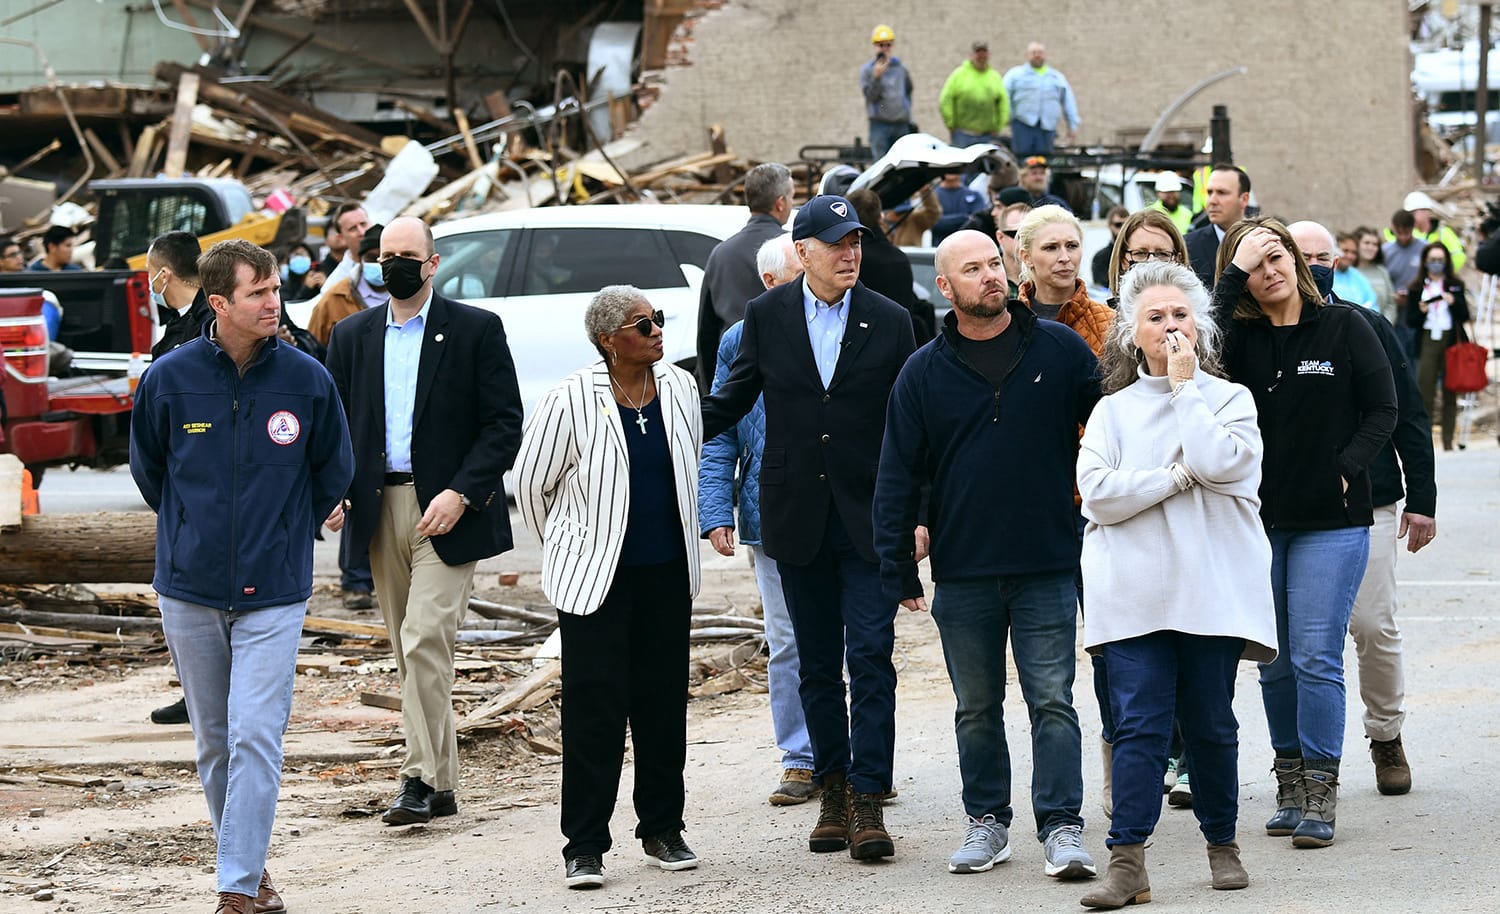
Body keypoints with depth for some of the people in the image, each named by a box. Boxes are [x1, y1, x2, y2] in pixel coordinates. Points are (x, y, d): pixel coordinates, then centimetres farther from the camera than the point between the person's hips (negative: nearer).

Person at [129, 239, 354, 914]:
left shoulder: (307, 380, -5)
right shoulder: (170, 378, -5)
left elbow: (333, 472, 12)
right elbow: (148, 467, 13)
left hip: (273, 592, -2)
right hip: (189, 590, 2)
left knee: (255, 738, -11)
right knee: (214, 742, 11)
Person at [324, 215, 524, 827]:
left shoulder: (476, 330, -1)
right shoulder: (352, 336, 12)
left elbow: (504, 424, -4)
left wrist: (461, 493, -15)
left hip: (445, 510, -5)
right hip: (378, 510, 5)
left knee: (424, 640, -16)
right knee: (410, 652, 8)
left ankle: (422, 778, -13)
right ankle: (440, 783, 15)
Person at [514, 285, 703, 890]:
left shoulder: (680, 389, 3)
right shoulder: (571, 402, -12)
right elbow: (531, 484, 0)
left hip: (667, 574, 5)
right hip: (596, 579, -5)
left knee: (663, 704, 9)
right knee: (594, 709, -5)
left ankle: (662, 831, 21)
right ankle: (584, 845, 1)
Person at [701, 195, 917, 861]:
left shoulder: (889, 322, 1)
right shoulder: (766, 317, 3)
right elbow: (731, 401, 11)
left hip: (868, 519, -2)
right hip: (797, 518, 2)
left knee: (870, 656, -8)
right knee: (817, 664, 9)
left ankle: (868, 802, -8)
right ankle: (832, 794, 18)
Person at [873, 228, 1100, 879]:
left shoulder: (1059, 350, 1)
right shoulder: (924, 373, 3)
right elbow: (898, 475, 5)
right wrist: (898, 572, 1)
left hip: (1047, 564, -2)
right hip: (962, 574, 2)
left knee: (1052, 700, -4)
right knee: (977, 709, 10)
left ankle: (1062, 827, -1)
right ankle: (986, 821, 20)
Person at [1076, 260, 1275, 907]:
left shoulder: (1230, 399, 9)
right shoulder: (1112, 410, 13)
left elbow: (1219, 462, -12)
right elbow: (1096, 494, -2)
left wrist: (1185, 386, -5)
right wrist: (1179, 476, -7)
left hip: (1213, 589, 0)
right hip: (1134, 593, 0)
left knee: (1211, 725, 5)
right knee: (1138, 725, -7)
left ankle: (1222, 843, 20)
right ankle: (1127, 861, -11)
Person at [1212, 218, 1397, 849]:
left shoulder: (1344, 328, 1)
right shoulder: (1241, 336, 5)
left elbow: (1382, 411, 2)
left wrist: (1346, 469, -10)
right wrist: (1235, 270, -16)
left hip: (1331, 520, -3)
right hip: (1258, 519, 3)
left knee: (1316, 657, -8)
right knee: (1274, 663, 8)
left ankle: (1320, 791, -4)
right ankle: (1290, 783, 19)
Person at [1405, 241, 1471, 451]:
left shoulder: (1456, 286, 10)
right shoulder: (1416, 288, 6)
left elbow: (1465, 317, 5)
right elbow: (1410, 321, 3)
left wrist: (1454, 302, -12)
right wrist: (1421, 311, -16)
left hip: (1452, 340, 1)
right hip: (1427, 343, -1)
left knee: (1450, 394, 2)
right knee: (1424, 394, -7)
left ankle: (1448, 442, 7)